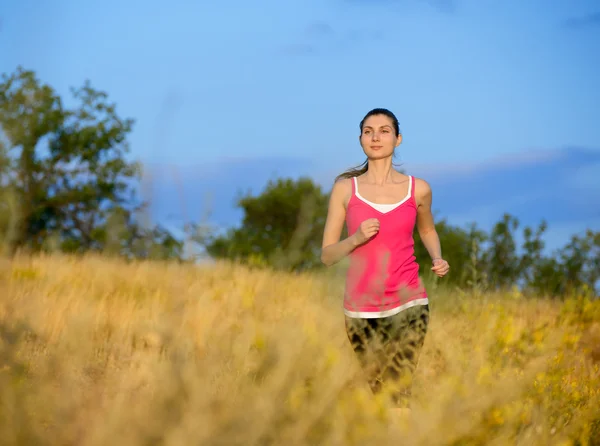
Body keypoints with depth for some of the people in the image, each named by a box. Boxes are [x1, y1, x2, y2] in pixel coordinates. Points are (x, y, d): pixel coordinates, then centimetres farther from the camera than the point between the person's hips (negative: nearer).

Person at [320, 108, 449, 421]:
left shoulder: (418, 189, 1)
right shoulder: (345, 189, -1)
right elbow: (327, 255, 0)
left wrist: (437, 259, 1)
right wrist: (356, 238, -19)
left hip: (407, 304, -1)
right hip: (362, 309, 1)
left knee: (399, 389, -15)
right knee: (375, 387, 14)